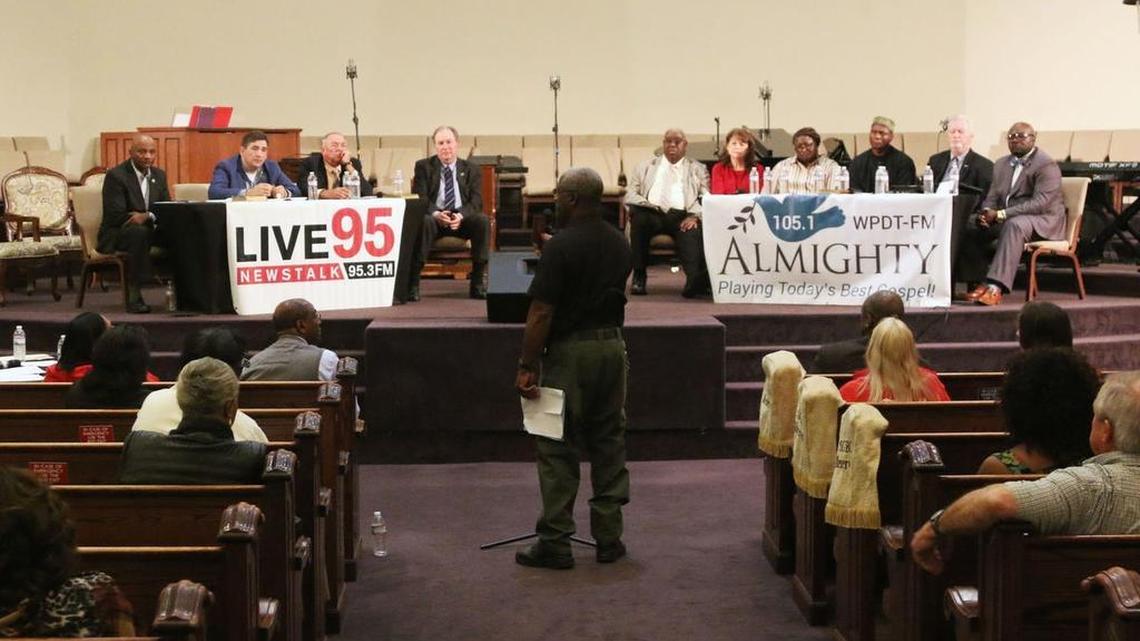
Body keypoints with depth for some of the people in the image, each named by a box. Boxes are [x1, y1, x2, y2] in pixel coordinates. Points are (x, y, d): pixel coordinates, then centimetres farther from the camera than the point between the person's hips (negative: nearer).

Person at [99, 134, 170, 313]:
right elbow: (116, 216, -17)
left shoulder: (159, 175, 10)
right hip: (116, 235, -6)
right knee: (139, 231, -38)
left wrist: (147, 216, -18)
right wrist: (141, 219, -23)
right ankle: (134, 294, -37)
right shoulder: (116, 176, -10)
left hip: (148, 229, 6)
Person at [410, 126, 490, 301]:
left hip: (462, 219, 2)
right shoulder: (423, 167, 10)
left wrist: (461, 216, -21)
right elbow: (419, 198, -2)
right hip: (434, 217, -2)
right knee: (422, 221, -36)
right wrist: (435, 214, -23)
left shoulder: (471, 169, 13)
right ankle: (413, 284, -36)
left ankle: (478, 284, -25)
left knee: (483, 220, -30)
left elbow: (476, 201, 1)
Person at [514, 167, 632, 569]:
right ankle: (609, 538, 15)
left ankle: (555, 543, 2)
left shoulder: (561, 247, -15)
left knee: (557, 448, 0)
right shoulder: (620, 244, 8)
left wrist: (527, 366, -13)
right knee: (609, 442, 12)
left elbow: (541, 313, -17)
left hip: (570, 351, -7)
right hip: (612, 345, 7)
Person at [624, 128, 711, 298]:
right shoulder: (646, 167, 23)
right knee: (637, 214, -32)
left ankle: (697, 280, -57)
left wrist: (695, 216, -13)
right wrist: (647, 205, -9)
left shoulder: (697, 169, 20)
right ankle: (639, 276, -25)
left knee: (693, 230, -35)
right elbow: (630, 195, 13)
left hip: (682, 217, -1)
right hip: (652, 214, 1)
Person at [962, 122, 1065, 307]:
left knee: (1014, 225, -39)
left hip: (1042, 220, -7)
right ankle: (979, 283, -14)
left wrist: (1001, 214, -27)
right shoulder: (1001, 164, 16)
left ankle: (996, 287, -50)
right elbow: (992, 198, 17)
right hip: (1005, 220, 7)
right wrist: (986, 213, -10)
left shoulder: (1046, 165, -10)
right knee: (970, 230, -15)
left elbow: (1040, 203, -21)